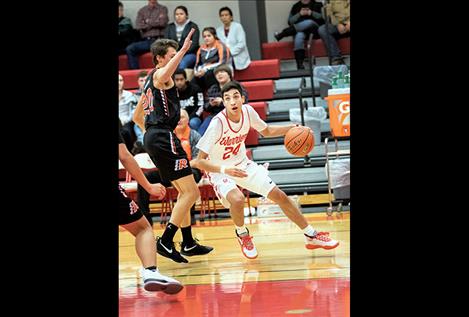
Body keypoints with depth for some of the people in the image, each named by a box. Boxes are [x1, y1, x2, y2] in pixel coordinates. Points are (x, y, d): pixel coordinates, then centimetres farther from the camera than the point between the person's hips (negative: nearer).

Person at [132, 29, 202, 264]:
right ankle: (165, 241, -18)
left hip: (152, 137, 10)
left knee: (184, 191, 19)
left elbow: (136, 117, 29)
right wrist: (183, 51, -35)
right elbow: (162, 78, -35)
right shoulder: (159, 74, -6)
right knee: (191, 192, -12)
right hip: (163, 137, -10)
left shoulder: (149, 81, 23)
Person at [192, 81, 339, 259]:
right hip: (220, 171, -5)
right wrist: (224, 169, -45)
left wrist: (292, 128, -9)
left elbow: (266, 131, 8)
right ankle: (242, 235, -1)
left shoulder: (247, 111, -14)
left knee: (279, 196, 2)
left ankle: (311, 236, 17)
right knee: (237, 199, -34)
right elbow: (199, 161, -30)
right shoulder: (217, 124, -30)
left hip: (243, 164, 5)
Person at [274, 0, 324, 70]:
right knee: (299, 36, -38)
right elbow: (290, 21, 9)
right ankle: (300, 64, -46)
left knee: (309, 22, -37)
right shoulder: (296, 6, 19)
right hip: (300, 30, 0)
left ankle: (282, 34, -33)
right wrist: (299, 14, -5)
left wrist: (312, 13, -9)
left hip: (315, 28, 0)